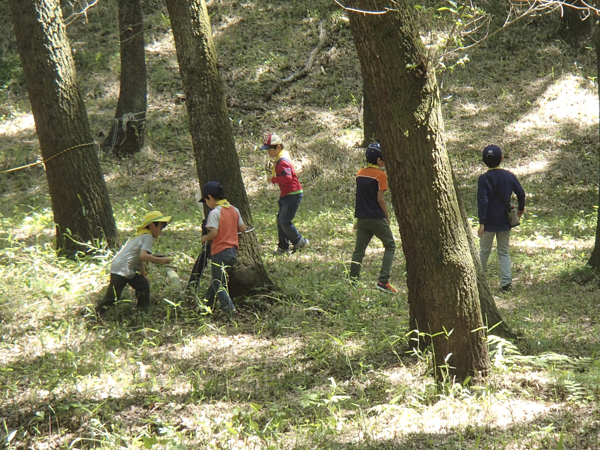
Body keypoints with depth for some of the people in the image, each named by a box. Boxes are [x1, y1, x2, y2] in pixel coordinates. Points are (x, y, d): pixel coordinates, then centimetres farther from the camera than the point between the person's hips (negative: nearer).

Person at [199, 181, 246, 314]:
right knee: (217, 281, 18)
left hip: (220, 252, -8)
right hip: (233, 251, 8)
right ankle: (207, 306, 26)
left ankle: (231, 309, -12)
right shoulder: (234, 210, 7)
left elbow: (214, 233, -22)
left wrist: (205, 238, -4)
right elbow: (243, 228, 10)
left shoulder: (215, 212, -14)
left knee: (218, 284, -1)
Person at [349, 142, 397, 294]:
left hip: (362, 218, 6)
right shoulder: (380, 175, -11)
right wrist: (387, 216, -1)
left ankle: (353, 280, 5)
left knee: (359, 250, 10)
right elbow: (380, 199, -12)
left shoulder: (360, 173, 8)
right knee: (390, 245, 7)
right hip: (377, 218, -6)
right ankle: (383, 280, -5)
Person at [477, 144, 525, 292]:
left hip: (489, 223, -3)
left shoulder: (483, 179, -14)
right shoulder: (509, 176, -3)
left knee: (484, 251, 13)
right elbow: (521, 193, 5)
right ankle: (506, 281, 2)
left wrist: (482, 223, -16)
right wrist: (521, 208, 24)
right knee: (503, 252, 12)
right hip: (505, 221, 3)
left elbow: (483, 202, -18)